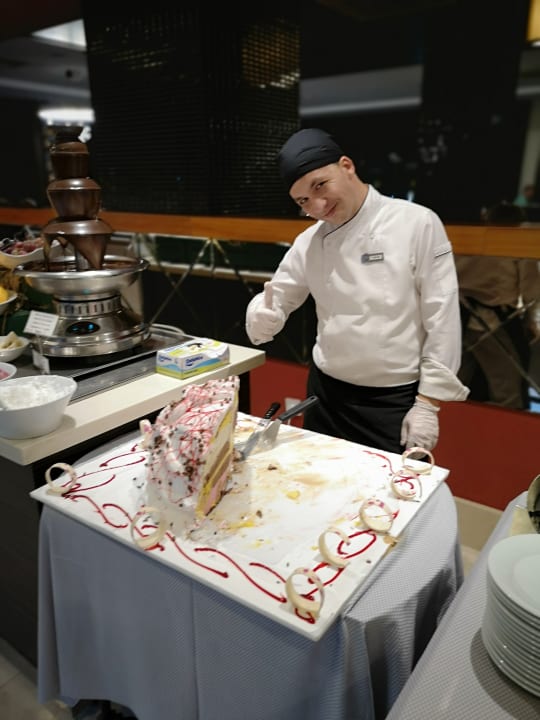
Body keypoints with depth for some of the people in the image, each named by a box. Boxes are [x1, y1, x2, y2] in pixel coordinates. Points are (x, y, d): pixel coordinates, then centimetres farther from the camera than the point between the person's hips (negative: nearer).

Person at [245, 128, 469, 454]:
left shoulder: (418, 223, -12)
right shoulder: (309, 242, 1)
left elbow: (442, 320, -11)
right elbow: (274, 303, 7)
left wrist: (427, 405, -11)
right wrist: (262, 316, -18)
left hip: (396, 401, -4)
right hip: (326, 393, 4)